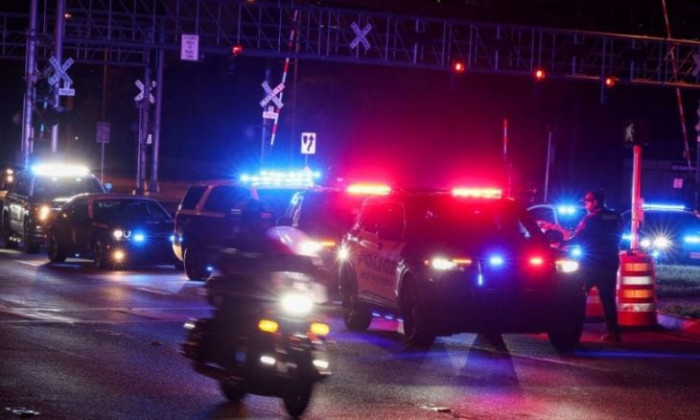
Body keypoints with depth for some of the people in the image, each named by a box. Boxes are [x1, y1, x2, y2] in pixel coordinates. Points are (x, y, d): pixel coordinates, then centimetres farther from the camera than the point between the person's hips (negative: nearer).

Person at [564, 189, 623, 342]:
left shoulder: (591, 219, -10)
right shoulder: (616, 218, 8)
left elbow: (577, 239, -9)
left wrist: (563, 242, 5)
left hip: (591, 264, -5)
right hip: (610, 264, 5)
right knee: (608, 299, 10)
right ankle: (613, 332, 4)